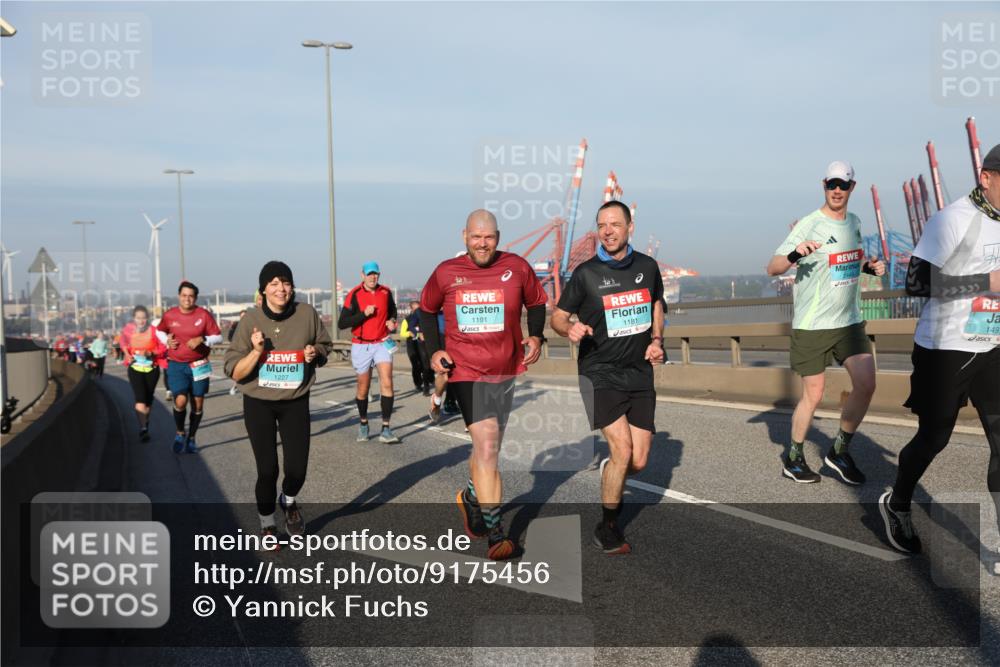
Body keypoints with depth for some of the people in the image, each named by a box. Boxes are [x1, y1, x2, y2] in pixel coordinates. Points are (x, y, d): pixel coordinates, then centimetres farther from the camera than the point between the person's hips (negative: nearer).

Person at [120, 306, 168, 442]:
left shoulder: (154, 331, -13)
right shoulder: (128, 329, -5)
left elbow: (163, 348, -9)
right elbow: (122, 339, 19)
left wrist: (150, 353, -25)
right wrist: (126, 352, 7)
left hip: (152, 369, 0)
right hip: (135, 368, 0)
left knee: (148, 400, 14)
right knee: (140, 399, -16)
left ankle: (145, 425, 34)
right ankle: (143, 428, -23)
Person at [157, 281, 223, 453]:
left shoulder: (204, 315, -5)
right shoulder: (169, 315, -1)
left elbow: (218, 337, 0)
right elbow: (159, 331, 18)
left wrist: (201, 339, -17)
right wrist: (167, 340, -2)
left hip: (199, 366, 1)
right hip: (176, 366, 0)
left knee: (198, 404, 6)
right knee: (180, 401, -15)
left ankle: (191, 438, 25)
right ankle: (180, 433, 12)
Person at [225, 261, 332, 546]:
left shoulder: (307, 314, -8)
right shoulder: (251, 319, -11)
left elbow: (325, 347, 9)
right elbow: (235, 373, -9)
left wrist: (315, 352, -13)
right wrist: (257, 351, -25)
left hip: (296, 403, 1)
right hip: (259, 405, -1)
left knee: (297, 468, -2)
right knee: (267, 469, -2)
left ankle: (289, 503, 35)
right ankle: (267, 524, 24)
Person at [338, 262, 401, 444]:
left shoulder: (386, 292, 2)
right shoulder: (354, 295, -9)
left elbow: (392, 309, 23)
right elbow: (342, 323, -14)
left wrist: (391, 320, 2)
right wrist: (364, 313, -23)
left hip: (382, 344, 2)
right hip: (361, 346, -1)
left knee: (387, 383, -14)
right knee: (363, 388, 9)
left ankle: (386, 429, -11)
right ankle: (363, 424, 31)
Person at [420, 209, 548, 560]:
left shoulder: (517, 267, -1)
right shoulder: (446, 272, -1)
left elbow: (537, 304, 13)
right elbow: (426, 310, 14)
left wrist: (536, 336, -4)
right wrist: (434, 350, 3)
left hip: (507, 370, 3)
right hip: (466, 370, -3)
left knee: (488, 447, 17)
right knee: (487, 446, -14)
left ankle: (471, 497, 46)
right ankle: (495, 531, -7)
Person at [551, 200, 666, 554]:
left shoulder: (647, 266, 5)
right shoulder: (585, 273, -6)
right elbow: (558, 316, 0)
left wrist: (657, 340, 6)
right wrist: (570, 329, -23)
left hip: (639, 372, 4)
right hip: (600, 372, -4)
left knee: (639, 462, 1)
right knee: (622, 450, -16)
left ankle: (608, 470, 37)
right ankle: (607, 528, 4)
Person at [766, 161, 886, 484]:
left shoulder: (855, 222, 9)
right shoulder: (809, 225, -12)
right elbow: (772, 268, -16)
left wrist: (870, 266, 5)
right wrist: (796, 253, -36)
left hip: (849, 321, 6)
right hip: (812, 325, -6)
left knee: (866, 385, -3)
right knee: (813, 395, 0)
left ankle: (839, 452, 16)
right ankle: (793, 459, 20)